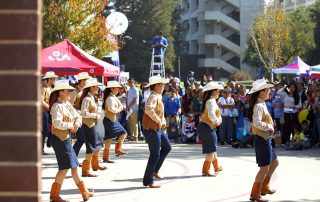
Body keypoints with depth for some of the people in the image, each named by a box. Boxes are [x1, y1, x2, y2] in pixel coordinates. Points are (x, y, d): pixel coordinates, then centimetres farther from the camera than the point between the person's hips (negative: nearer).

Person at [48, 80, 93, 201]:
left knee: (74, 165, 14)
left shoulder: (67, 104, 12)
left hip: (66, 138, 9)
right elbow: (57, 123, -29)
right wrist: (70, 125, -15)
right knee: (65, 167, -7)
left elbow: (78, 116, 12)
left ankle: (84, 192, 21)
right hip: (59, 138, -9)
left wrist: (76, 125, -9)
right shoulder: (57, 106, -17)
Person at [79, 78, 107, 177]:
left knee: (98, 144, 20)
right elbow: (84, 113, -24)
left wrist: (99, 114, -1)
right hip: (88, 125, -10)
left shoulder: (93, 98, 12)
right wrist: (95, 115, -16)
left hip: (93, 124, 10)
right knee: (91, 148, -8)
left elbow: (98, 109, 20)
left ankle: (95, 165, 37)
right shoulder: (87, 99, -18)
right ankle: (85, 170, -3)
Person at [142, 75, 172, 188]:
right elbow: (149, 109, -35)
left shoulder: (157, 96, 14)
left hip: (158, 128, 10)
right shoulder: (153, 97, -17)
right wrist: (158, 120, -25)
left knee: (167, 147, 20)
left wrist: (163, 122, 10)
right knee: (155, 155, -5)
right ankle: (148, 181, 2)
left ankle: (155, 170, 26)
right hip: (152, 129, -10)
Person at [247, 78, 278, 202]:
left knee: (274, 163, 20)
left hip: (266, 139, 10)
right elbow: (257, 122, -32)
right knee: (265, 167, -5)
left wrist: (270, 126, 2)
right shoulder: (259, 106, -19)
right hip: (262, 139, -10)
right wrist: (269, 127, -19)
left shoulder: (262, 104, 12)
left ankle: (264, 187, 30)